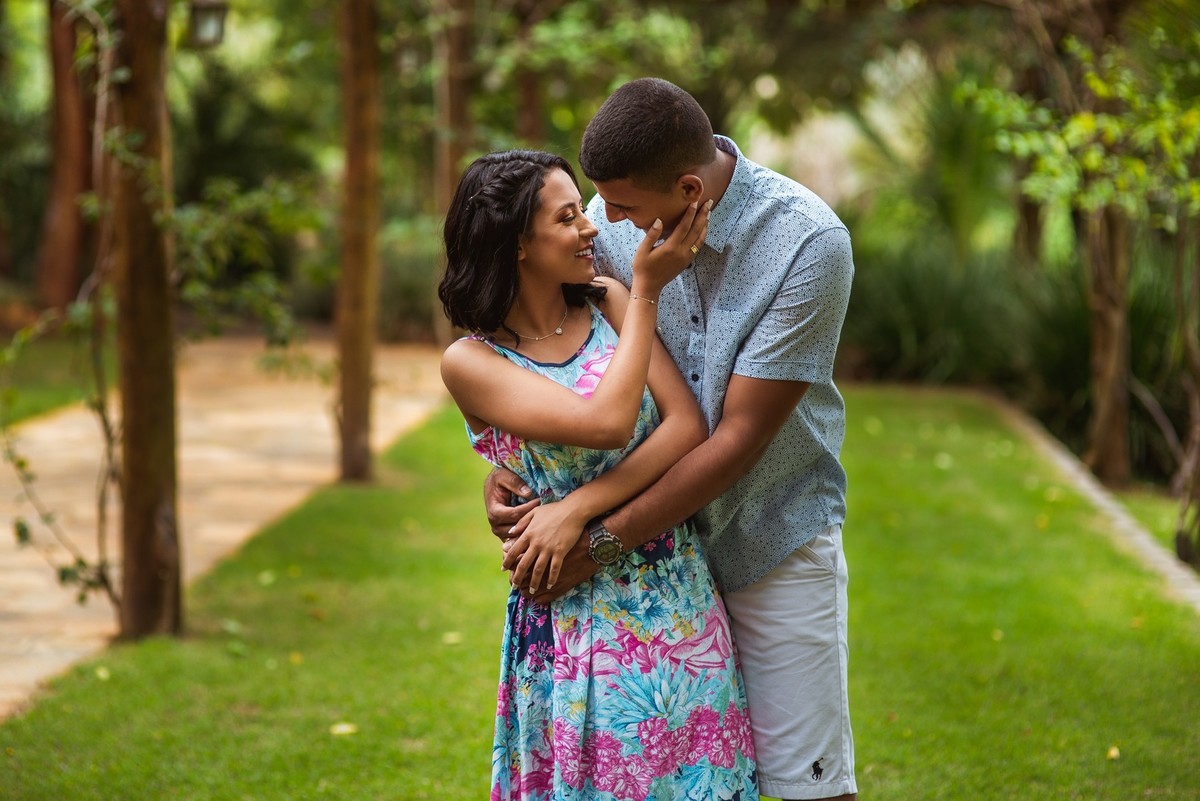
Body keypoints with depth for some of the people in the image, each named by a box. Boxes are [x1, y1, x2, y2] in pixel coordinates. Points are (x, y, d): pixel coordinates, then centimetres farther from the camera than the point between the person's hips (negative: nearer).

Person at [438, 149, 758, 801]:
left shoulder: (608, 304, 4)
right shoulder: (470, 361, -7)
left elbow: (688, 424, -6)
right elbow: (606, 423, -20)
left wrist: (578, 506, -17)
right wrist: (647, 292, -14)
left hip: (680, 595, 3)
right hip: (579, 615, -3)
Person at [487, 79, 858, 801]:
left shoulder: (810, 243, -21)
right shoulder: (616, 217, -7)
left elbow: (740, 437, -20)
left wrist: (602, 539, -21)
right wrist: (503, 463, -9)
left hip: (774, 539, -3)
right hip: (661, 537, 3)